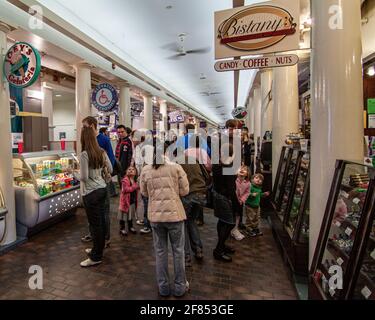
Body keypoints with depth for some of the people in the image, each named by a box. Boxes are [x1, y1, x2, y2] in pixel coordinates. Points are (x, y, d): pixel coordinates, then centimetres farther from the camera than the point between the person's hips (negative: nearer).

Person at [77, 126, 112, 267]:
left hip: (91, 192, -7)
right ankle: (98, 249, 34)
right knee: (101, 221, 16)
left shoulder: (84, 155, -16)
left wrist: (76, 176, 2)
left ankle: (96, 257, 15)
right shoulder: (102, 152, 3)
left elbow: (84, 177, -16)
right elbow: (110, 169, 11)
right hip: (102, 189, 7)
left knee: (95, 224, 2)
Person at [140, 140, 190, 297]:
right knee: (178, 251, 14)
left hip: (155, 215, 2)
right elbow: (185, 191, -2)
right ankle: (180, 286, 27)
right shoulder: (176, 167, -8)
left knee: (160, 251, 16)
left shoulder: (145, 170, -3)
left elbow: (144, 193, 9)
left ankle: (163, 287, 29)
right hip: (174, 214, -2)